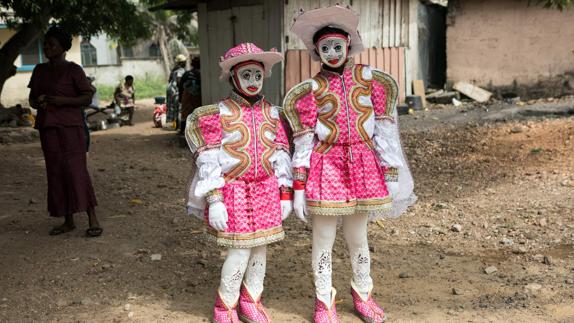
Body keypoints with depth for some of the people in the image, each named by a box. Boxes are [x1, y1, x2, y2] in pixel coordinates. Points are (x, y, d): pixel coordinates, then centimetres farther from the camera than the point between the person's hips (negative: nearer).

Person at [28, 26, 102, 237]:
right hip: (48, 128, 6)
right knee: (56, 173, 6)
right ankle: (68, 221, 13)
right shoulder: (40, 71, 14)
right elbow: (32, 98, 19)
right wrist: (38, 103, -5)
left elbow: (87, 97, -6)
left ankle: (93, 220, -8)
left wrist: (63, 101, -20)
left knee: (76, 170, -12)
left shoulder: (73, 70, -3)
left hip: (70, 126, -6)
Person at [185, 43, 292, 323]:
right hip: (232, 190, -4)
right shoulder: (217, 115, -5)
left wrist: (285, 194, 6)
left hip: (266, 189, 5)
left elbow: (282, 156, 9)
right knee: (239, 251, -5)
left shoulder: (272, 114, 7)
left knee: (260, 247, 11)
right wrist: (214, 200, -15)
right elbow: (208, 161, -9)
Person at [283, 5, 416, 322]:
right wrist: (298, 187, -5)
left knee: (357, 237, 14)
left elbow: (384, 129, 4)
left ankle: (362, 294, 34)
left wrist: (391, 175, 0)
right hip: (326, 165, -1)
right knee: (324, 238, 7)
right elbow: (303, 142, -1)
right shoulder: (311, 89, 0)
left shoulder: (369, 79, 4)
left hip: (362, 165, 1)